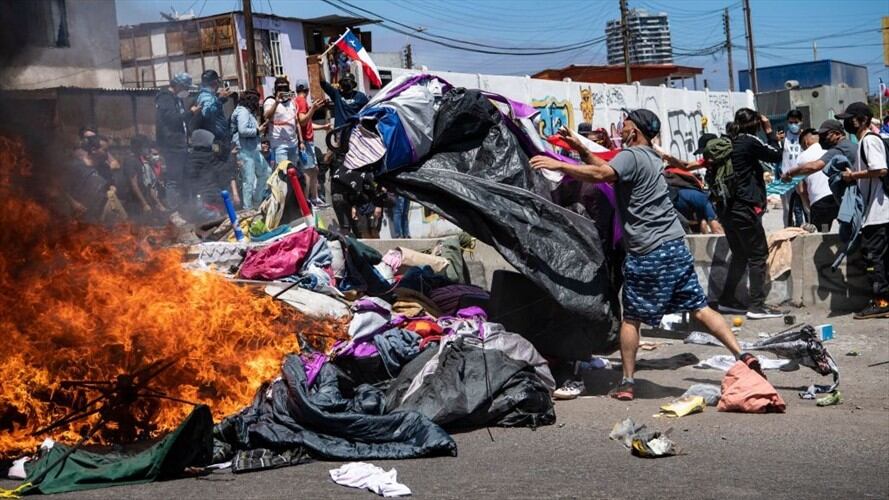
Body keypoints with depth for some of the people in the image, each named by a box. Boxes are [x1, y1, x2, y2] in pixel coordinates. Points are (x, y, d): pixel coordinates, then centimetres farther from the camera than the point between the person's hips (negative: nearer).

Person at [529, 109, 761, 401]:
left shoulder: (632, 156, -9)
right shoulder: (651, 157, 19)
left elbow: (601, 174, -26)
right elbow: (610, 170, 26)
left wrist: (558, 165, -23)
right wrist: (582, 150, 21)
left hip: (648, 253, -8)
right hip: (676, 246, 8)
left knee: (631, 318, 4)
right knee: (700, 309, 8)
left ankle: (627, 383, 7)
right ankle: (741, 355, 0)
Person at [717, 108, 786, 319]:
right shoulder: (750, 141, -10)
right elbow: (777, 155, -1)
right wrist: (769, 131, 7)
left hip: (727, 209, 8)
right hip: (746, 209, -8)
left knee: (739, 255, 18)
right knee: (758, 255, -1)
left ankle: (727, 300, 20)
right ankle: (757, 306, -4)